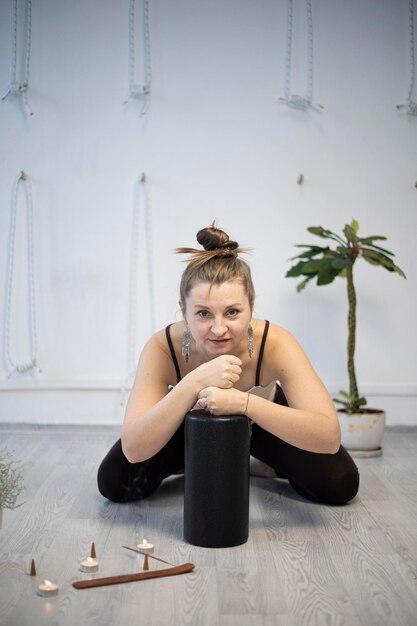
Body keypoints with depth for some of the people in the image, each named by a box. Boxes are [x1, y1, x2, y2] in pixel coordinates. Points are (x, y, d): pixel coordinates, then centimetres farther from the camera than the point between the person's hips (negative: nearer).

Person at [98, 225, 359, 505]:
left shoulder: (275, 343, -36)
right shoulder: (163, 346, -34)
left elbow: (330, 436, -43)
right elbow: (132, 449, -40)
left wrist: (243, 400, -56)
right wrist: (195, 382, -53)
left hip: (259, 421, 0)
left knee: (340, 485, -17)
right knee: (114, 483, -14)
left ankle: (257, 459, 14)